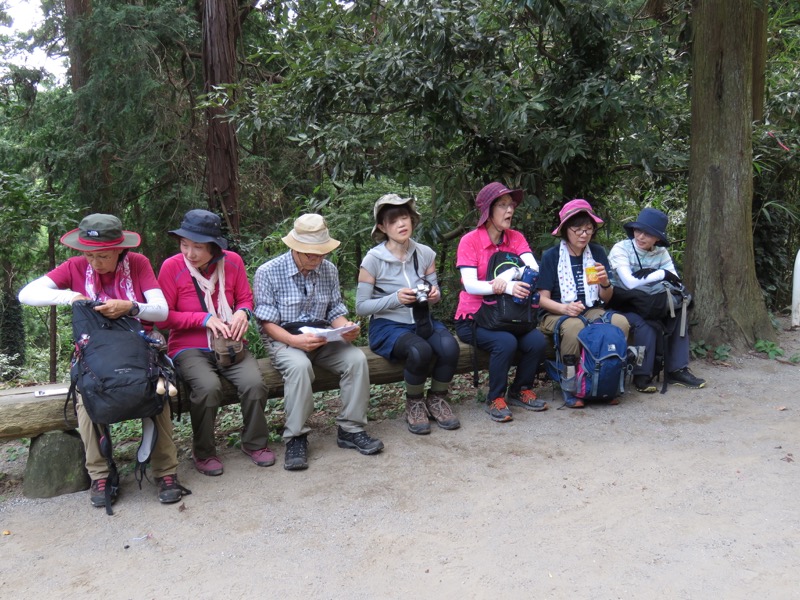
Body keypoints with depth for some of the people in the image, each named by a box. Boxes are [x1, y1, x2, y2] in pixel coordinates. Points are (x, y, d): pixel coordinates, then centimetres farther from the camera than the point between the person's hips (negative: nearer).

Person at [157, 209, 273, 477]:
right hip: (189, 348, -2)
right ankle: (203, 452, -5)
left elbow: (246, 298, 10)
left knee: (254, 383, -24)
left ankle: (254, 443, 4)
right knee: (208, 387, -32)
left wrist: (243, 312, -14)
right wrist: (205, 319, -16)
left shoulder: (232, 261, -2)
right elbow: (163, 318, -6)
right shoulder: (172, 267, -9)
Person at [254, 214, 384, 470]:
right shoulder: (268, 272, -9)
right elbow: (267, 322, -10)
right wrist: (294, 340, -27)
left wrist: (346, 327, -16)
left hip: (321, 339, 4)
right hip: (283, 339, -4)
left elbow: (336, 310, 8)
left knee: (356, 358, -23)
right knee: (300, 366, -37)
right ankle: (296, 438, -23)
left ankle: (350, 429, -12)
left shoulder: (329, 269, 5)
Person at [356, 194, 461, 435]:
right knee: (420, 351, -34)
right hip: (387, 326, -4)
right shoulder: (373, 260, -9)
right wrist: (395, 298, -22)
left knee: (449, 346, -27)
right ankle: (414, 404, -5)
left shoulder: (425, 254, 3)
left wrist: (434, 294, -10)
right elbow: (361, 307, -8)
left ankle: (437, 399, 0)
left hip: (423, 321, 4)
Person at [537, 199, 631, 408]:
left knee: (621, 322, -25)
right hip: (555, 313, -4)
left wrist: (605, 284, -16)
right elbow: (542, 298, -7)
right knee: (574, 326, -37)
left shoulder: (597, 252, 7)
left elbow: (606, 298, 7)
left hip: (591, 311, 4)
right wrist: (565, 308, -27)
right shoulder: (551, 256, -4)